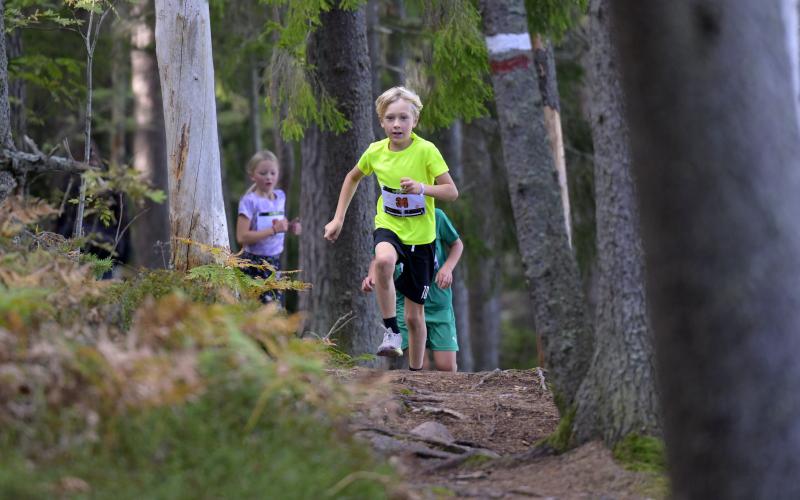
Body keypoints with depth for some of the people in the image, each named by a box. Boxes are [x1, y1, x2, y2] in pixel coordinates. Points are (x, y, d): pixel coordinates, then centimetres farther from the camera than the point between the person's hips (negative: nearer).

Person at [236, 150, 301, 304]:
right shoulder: (249, 201, -11)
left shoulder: (280, 196, 10)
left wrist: (290, 227, 4)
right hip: (254, 263, -6)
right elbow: (242, 237, -19)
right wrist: (273, 230, -23)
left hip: (274, 261, 6)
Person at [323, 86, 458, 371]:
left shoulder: (426, 151, -14)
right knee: (384, 259, -38)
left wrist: (422, 188, -32)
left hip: (420, 235, -1)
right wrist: (338, 219, 10)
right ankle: (391, 332, -25)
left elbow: (452, 192, -13)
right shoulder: (375, 151, -4)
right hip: (388, 227, 1)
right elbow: (353, 178, 15)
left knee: (414, 314, 5)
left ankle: (415, 372, 23)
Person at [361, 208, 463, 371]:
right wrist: (372, 276, -16)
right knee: (419, 367, -12)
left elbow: (457, 244, 11)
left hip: (439, 302, 0)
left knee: (446, 367, -3)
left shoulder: (436, 216, -4)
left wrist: (448, 267, -8)